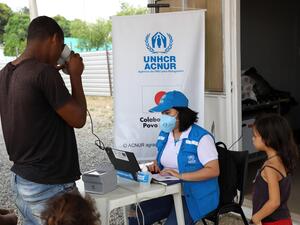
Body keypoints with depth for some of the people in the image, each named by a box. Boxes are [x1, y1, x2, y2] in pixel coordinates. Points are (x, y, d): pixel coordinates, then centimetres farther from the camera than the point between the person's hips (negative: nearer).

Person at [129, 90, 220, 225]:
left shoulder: (201, 137, -15)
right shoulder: (164, 134, 7)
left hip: (195, 197, -6)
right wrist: (155, 166, -2)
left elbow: (214, 170, -21)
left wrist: (181, 176, -27)